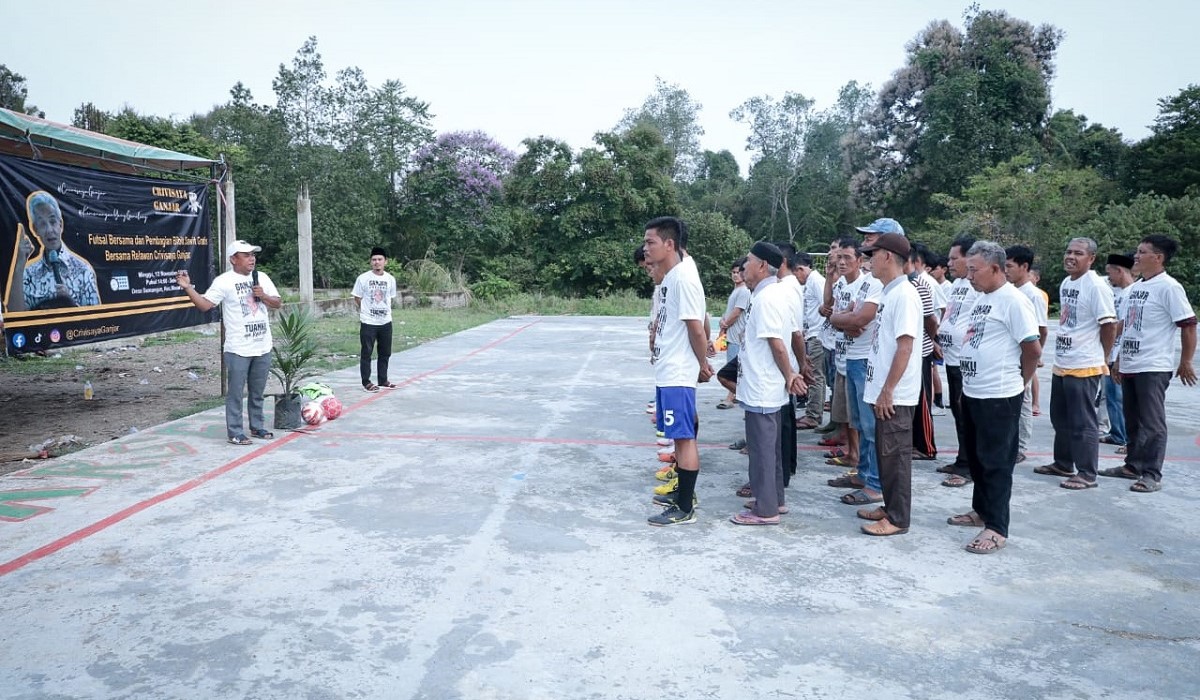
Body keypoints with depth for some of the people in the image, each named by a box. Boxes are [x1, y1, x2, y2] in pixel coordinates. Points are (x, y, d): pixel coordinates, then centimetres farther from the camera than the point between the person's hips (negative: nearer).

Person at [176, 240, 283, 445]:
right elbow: (204, 304, -13)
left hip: (263, 348, 5)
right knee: (235, 392, 1)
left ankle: (257, 427, 27)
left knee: (257, 392, 16)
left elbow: (278, 303, 13)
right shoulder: (224, 281, -7)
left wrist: (263, 296, -6)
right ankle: (235, 432, 8)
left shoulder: (262, 277, 10)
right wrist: (188, 287, -25)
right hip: (238, 350, -5)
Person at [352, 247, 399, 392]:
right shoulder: (363, 278, -9)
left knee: (385, 353, 12)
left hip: (386, 322, 4)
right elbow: (357, 299, 0)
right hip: (368, 322, -4)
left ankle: (383, 379, 25)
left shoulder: (390, 279, 3)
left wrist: (384, 310, 10)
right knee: (366, 353, 2)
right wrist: (366, 311, 6)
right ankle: (366, 382, 10)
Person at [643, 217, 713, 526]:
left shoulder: (683, 277, -18)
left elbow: (696, 328, -18)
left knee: (684, 437, -2)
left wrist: (703, 365, -8)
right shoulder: (670, 276, 11)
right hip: (666, 371, 10)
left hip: (678, 374, -10)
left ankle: (685, 508, 6)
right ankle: (684, 493, 30)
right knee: (680, 435, 18)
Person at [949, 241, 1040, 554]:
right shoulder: (981, 298, 13)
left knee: (996, 463, -2)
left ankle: (996, 529, 5)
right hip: (972, 393, 9)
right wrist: (967, 385, 15)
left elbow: (1033, 349, -16)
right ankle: (981, 510, 33)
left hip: (999, 398, -9)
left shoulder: (1013, 300, -15)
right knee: (976, 457, 18)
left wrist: (1018, 382, -2)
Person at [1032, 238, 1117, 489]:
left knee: (1083, 423, -2)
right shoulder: (1065, 283, 11)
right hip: (1060, 364, 9)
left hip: (1083, 367, -9)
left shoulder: (1096, 286, -15)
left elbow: (1109, 325, -14)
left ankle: (1087, 474, 8)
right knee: (1060, 419, 19)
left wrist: (1101, 358, -5)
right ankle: (1063, 464, 32)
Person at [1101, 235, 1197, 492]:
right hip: (1129, 367, 8)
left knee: (1152, 422, -2)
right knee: (1133, 421, 15)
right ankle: (1133, 466, 26)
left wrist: (1185, 362, -9)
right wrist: (1119, 360, 19)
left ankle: (1152, 475, 4)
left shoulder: (1168, 287, -11)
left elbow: (1189, 325, -11)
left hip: (1153, 368, -8)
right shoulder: (1134, 288, 13)